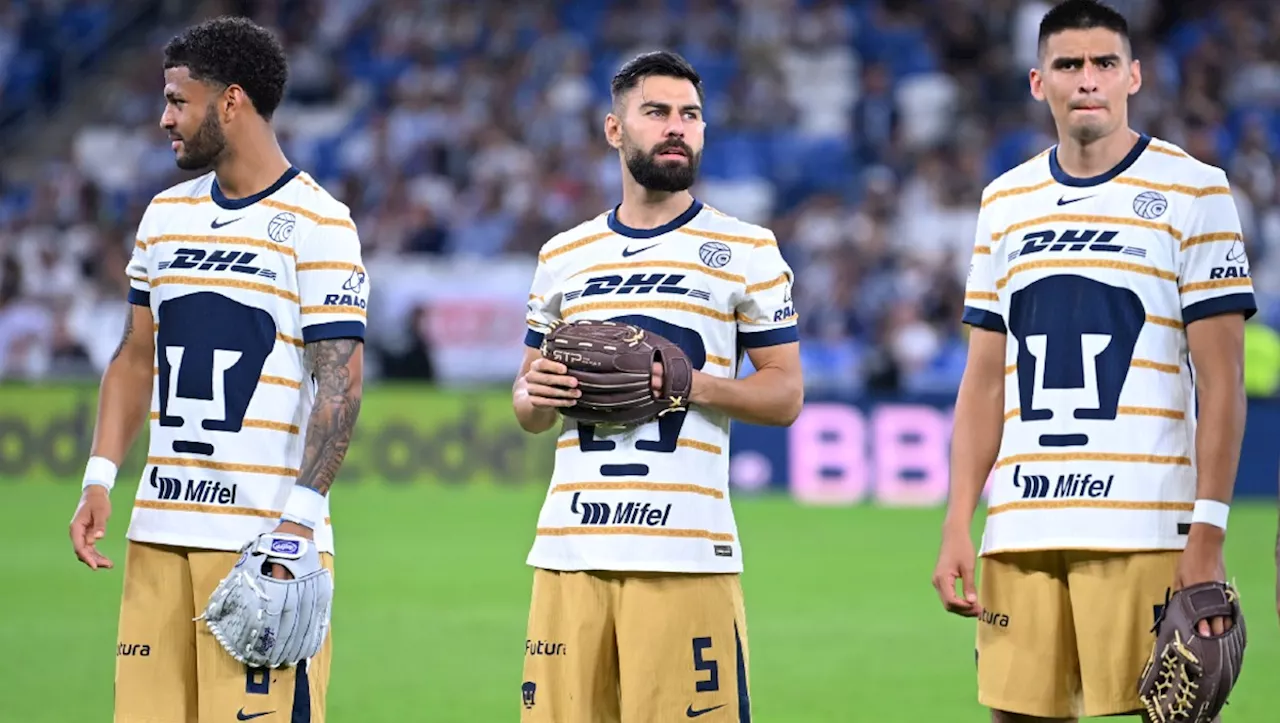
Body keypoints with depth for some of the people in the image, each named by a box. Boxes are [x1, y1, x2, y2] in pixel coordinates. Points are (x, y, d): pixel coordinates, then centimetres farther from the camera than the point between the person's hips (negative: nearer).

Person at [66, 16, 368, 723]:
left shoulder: (318, 225, -6)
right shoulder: (165, 214, 14)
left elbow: (339, 383, -11)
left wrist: (299, 519, -18)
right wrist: (100, 478, 8)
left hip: (265, 531, -6)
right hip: (158, 530, 6)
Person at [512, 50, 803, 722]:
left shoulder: (746, 250, 6)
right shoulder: (563, 256, 16)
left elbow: (785, 394, 4)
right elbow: (528, 411, 22)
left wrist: (687, 384, -12)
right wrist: (535, 395, -2)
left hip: (684, 546, -3)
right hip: (569, 541, 3)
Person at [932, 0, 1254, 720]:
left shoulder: (1192, 191, 0)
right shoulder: (1006, 202, 14)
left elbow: (1221, 381, -4)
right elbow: (985, 381, 16)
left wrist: (1208, 536, -11)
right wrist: (958, 525, 6)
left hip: (1145, 527, -4)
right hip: (1020, 528, 4)